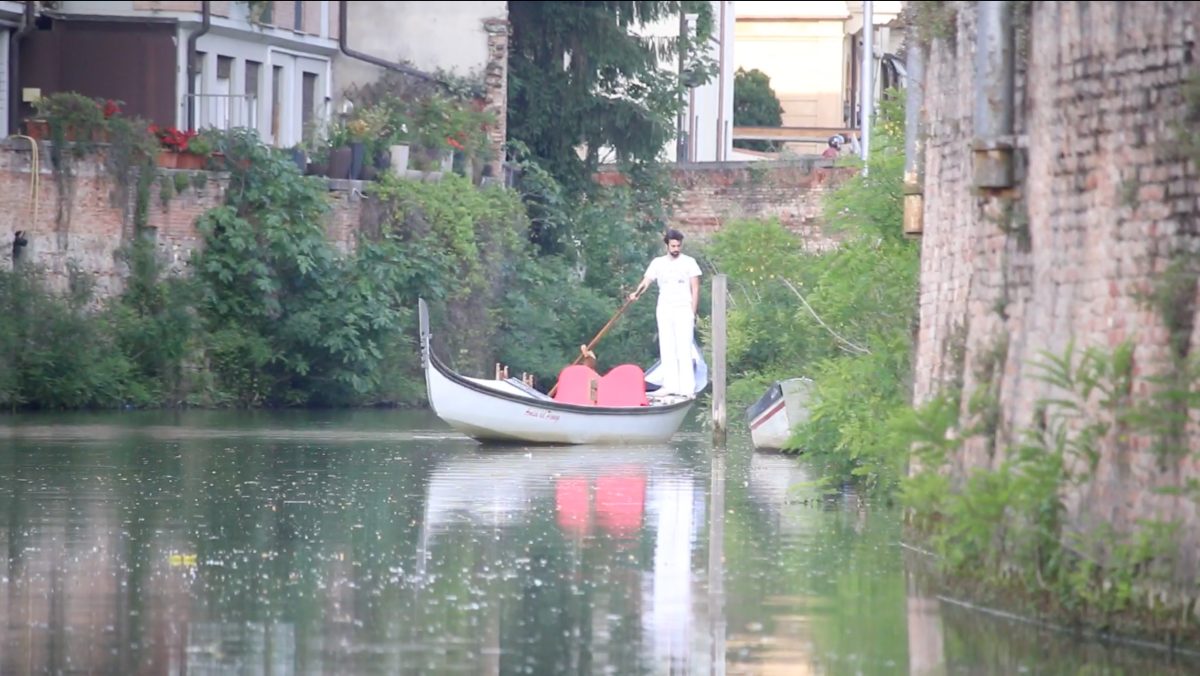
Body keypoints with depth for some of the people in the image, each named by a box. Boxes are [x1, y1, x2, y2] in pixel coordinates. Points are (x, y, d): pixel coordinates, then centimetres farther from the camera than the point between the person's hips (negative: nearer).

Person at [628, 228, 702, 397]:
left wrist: (693, 313, -5)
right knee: (666, 350, 4)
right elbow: (646, 281, -1)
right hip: (664, 310, 3)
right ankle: (670, 384, 9)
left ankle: (687, 387, -11)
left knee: (684, 350, -9)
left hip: (683, 309, -3)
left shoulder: (689, 262, 3)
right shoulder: (658, 263, 8)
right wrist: (637, 293, -23)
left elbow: (695, 289, 2)